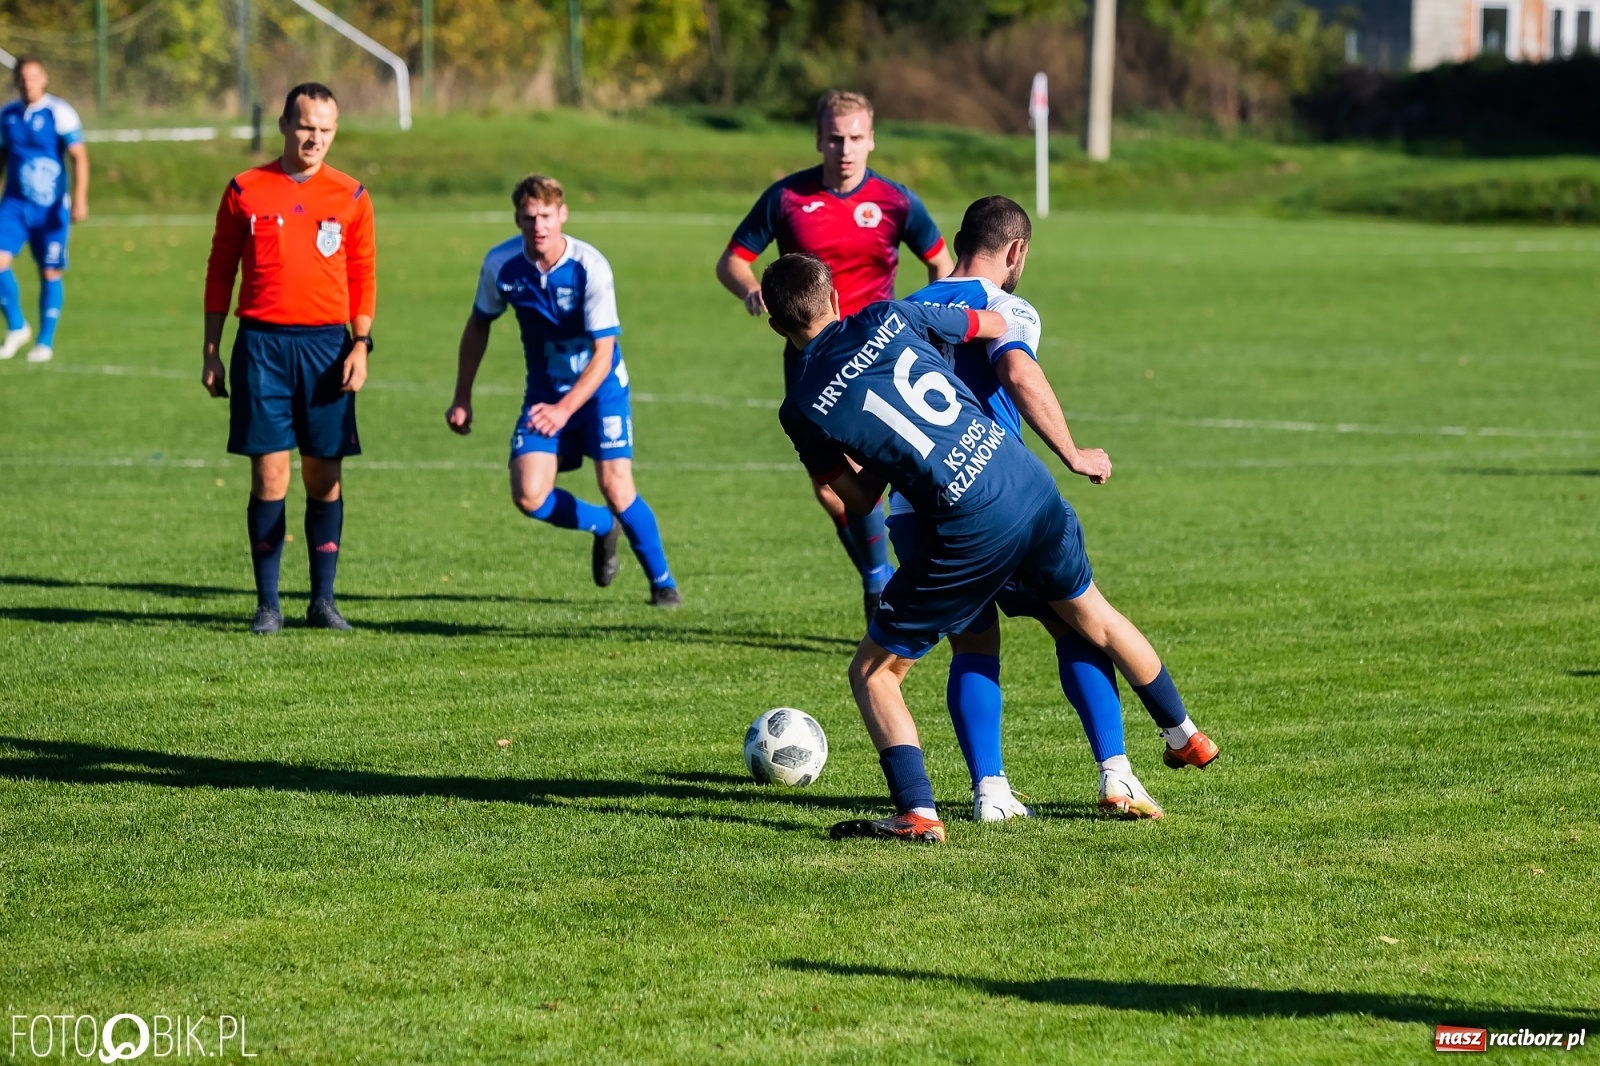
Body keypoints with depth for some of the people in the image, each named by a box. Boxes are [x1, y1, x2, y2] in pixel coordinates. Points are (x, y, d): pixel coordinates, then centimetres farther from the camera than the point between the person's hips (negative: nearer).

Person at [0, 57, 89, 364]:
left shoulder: (59, 113, -8)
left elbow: (79, 157, -11)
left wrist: (79, 199, -21)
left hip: (51, 208, -3)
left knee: (50, 273, 1)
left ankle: (46, 342, 13)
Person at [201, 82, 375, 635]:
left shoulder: (350, 197, 6)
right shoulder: (245, 191, 4)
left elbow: (363, 276, 9)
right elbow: (220, 272, 8)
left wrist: (360, 345, -3)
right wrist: (211, 354, 6)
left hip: (326, 343, 1)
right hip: (262, 342, -1)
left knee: (324, 476, 3)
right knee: (269, 477, -4)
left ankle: (323, 600, 11)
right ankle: (267, 604, 2)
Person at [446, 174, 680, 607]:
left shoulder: (590, 268, -24)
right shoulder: (501, 264, -13)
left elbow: (602, 355, -23)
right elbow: (478, 326, 6)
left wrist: (564, 410, -35)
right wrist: (462, 398, 6)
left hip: (599, 387, -3)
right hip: (544, 391, 4)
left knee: (616, 488, -17)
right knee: (529, 497, -12)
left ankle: (662, 582, 7)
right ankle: (603, 527, 20)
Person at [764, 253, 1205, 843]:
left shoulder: (802, 408, -4)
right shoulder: (887, 318, 5)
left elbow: (860, 500, 6)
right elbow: (994, 325, 20)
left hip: (968, 532, -5)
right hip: (1032, 485, 5)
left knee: (871, 672, 9)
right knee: (1096, 620, 30)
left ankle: (918, 813, -5)